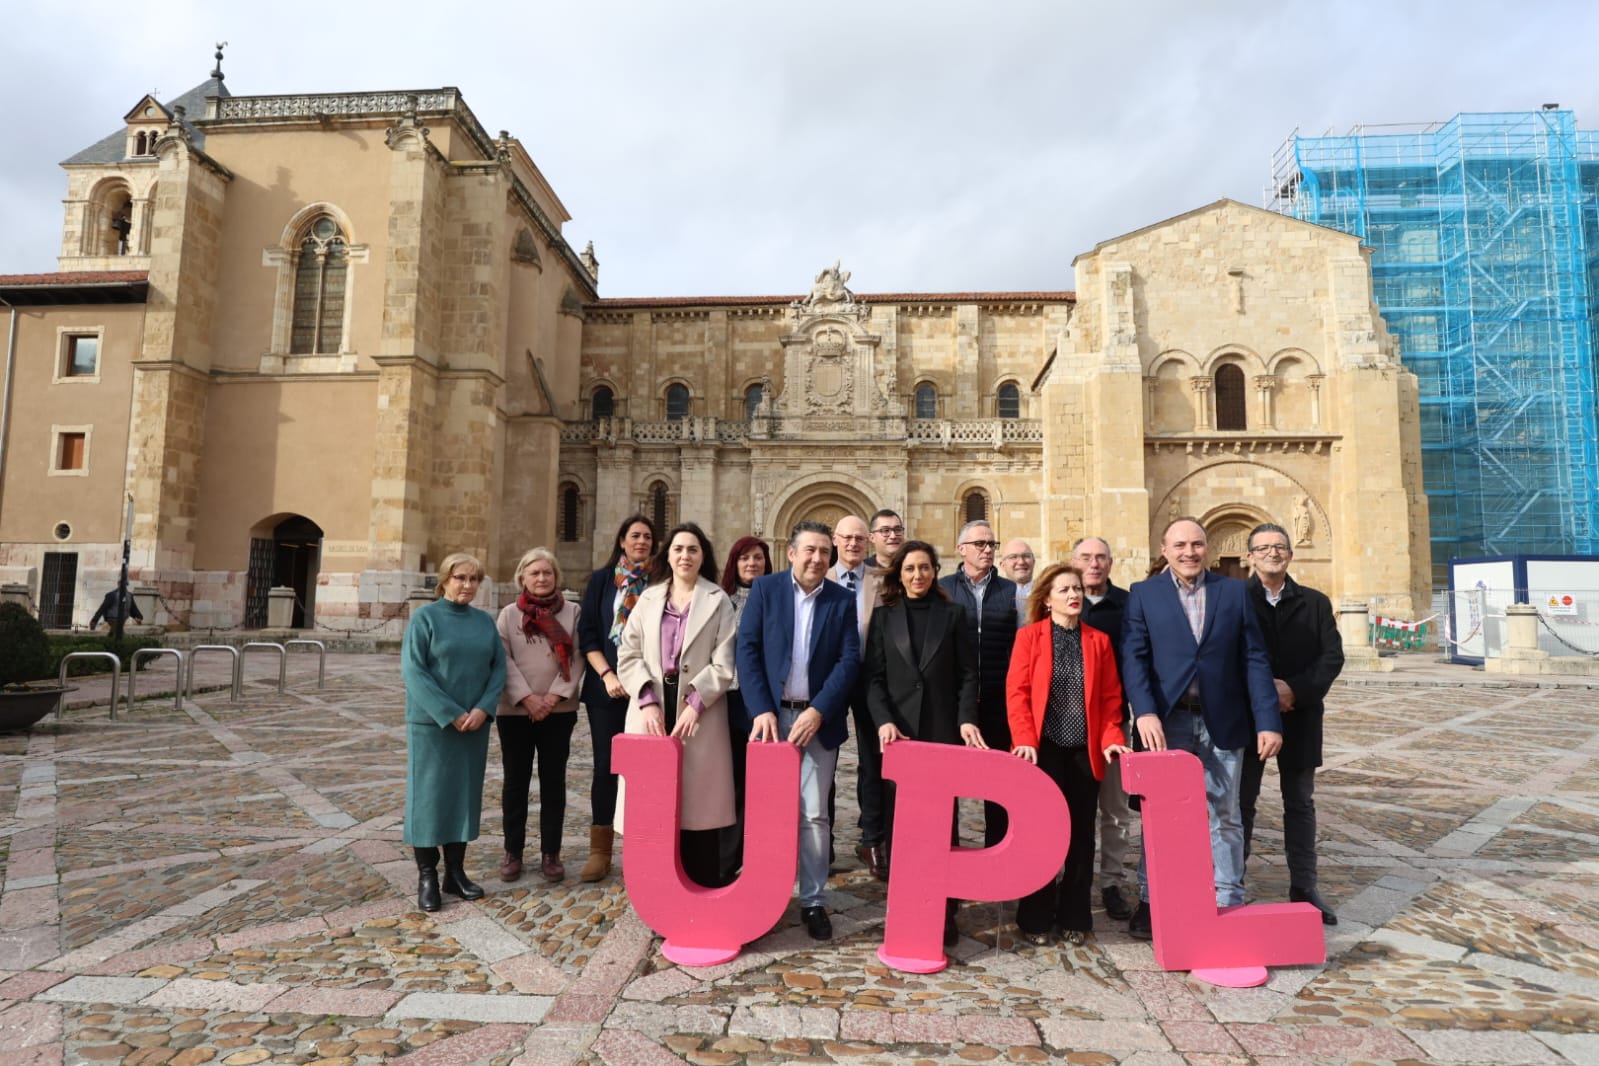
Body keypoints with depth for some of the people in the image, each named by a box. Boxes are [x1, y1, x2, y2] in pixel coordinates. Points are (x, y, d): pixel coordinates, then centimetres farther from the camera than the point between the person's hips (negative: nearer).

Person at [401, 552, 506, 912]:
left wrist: (483, 709, -11)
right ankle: (427, 876, 15)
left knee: (465, 795, 10)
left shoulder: (485, 621, 7)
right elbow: (412, 670, -12)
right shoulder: (425, 617, -5)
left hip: (474, 724, 4)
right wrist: (450, 714, -16)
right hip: (431, 723, -4)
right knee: (429, 795, 3)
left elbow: (499, 667, 5)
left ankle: (455, 872, 21)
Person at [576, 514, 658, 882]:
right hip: (607, 686, 0)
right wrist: (607, 675, -10)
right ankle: (600, 851, 14)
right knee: (606, 765, 4)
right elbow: (587, 634, 2)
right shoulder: (601, 579, 6)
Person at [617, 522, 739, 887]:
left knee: (698, 799, 1)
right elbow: (629, 655, 5)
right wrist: (648, 701, -8)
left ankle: (703, 888, 13)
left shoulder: (718, 601, 3)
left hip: (699, 712, -2)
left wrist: (695, 705, -14)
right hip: (652, 710, 3)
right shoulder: (649, 598, 12)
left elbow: (723, 665, -3)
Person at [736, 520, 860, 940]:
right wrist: (761, 710, -12)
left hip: (818, 719, 0)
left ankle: (814, 901, 17)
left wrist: (818, 711, -12)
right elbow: (747, 650, -3)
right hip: (771, 715, 0)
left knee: (814, 814, 3)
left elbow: (849, 659, -2)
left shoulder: (842, 600, 4)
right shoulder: (764, 589, 2)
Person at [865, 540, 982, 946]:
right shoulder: (884, 616, 8)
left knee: (943, 823, 2)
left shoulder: (953, 614, 8)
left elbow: (968, 673, 5)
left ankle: (944, 914, 11)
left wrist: (967, 719, -10)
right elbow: (873, 676, 2)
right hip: (897, 733, 1)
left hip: (944, 732, 0)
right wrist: (884, 721, -12)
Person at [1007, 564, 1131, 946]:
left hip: (1086, 750, 3)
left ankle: (1074, 917, 23)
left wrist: (1111, 738, -6)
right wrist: (1025, 740, -15)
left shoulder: (1099, 640, 8)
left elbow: (1110, 696, 8)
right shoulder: (1029, 635, -1)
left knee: (1081, 833, 9)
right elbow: (1017, 691, -6)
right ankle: (1035, 918, 17)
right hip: (1045, 747, -3)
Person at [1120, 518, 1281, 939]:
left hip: (1222, 722, 1)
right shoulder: (1143, 593, 1)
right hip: (1166, 721, -1)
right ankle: (1150, 901, 23)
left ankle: (1228, 903, 26)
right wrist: (1145, 712, -21)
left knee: (1224, 816, 12)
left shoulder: (1235, 591, 6)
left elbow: (1254, 659, 2)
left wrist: (1268, 721, -5)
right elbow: (1133, 657, -7)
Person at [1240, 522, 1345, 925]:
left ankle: (1304, 888, 23)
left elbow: (1333, 656, -2)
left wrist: (1296, 689, -16)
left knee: (1300, 802, 12)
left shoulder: (1315, 603, 6)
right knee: (1241, 801, 5)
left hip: (1300, 717, 2)